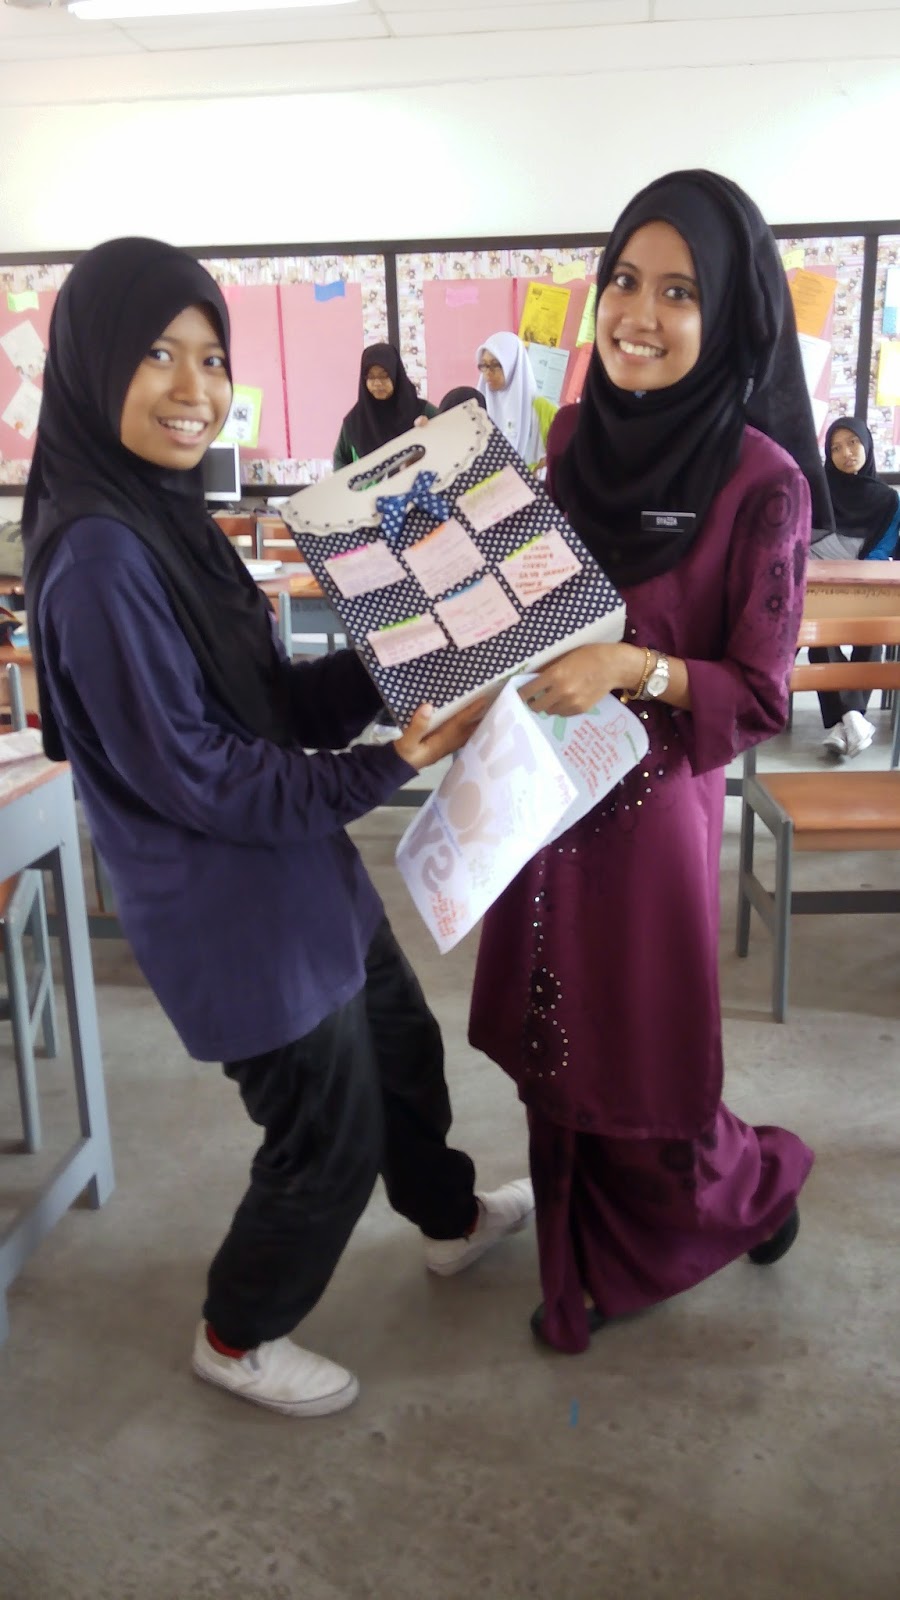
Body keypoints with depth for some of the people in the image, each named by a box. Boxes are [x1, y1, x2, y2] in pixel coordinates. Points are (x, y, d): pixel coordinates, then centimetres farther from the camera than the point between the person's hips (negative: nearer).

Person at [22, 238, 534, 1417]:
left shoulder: (167, 514, 4)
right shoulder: (96, 552, -24)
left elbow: (278, 701, 6)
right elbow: (191, 773, -24)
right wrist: (388, 768, -23)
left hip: (302, 874, 9)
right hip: (231, 908, -9)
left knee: (405, 1049, 26)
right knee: (331, 1135, 10)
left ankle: (451, 1219, 55)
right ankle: (239, 1339, 38)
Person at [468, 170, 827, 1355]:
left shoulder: (760, 482, -16)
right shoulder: (577, 432, 2)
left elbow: (759, 696, -14)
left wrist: (635, 669, -29)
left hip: (650, 801, -6)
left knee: (643, 1066, 8)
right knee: (556, 1046, 17)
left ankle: (757, 1183, 43)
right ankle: (590, 1269, 42)